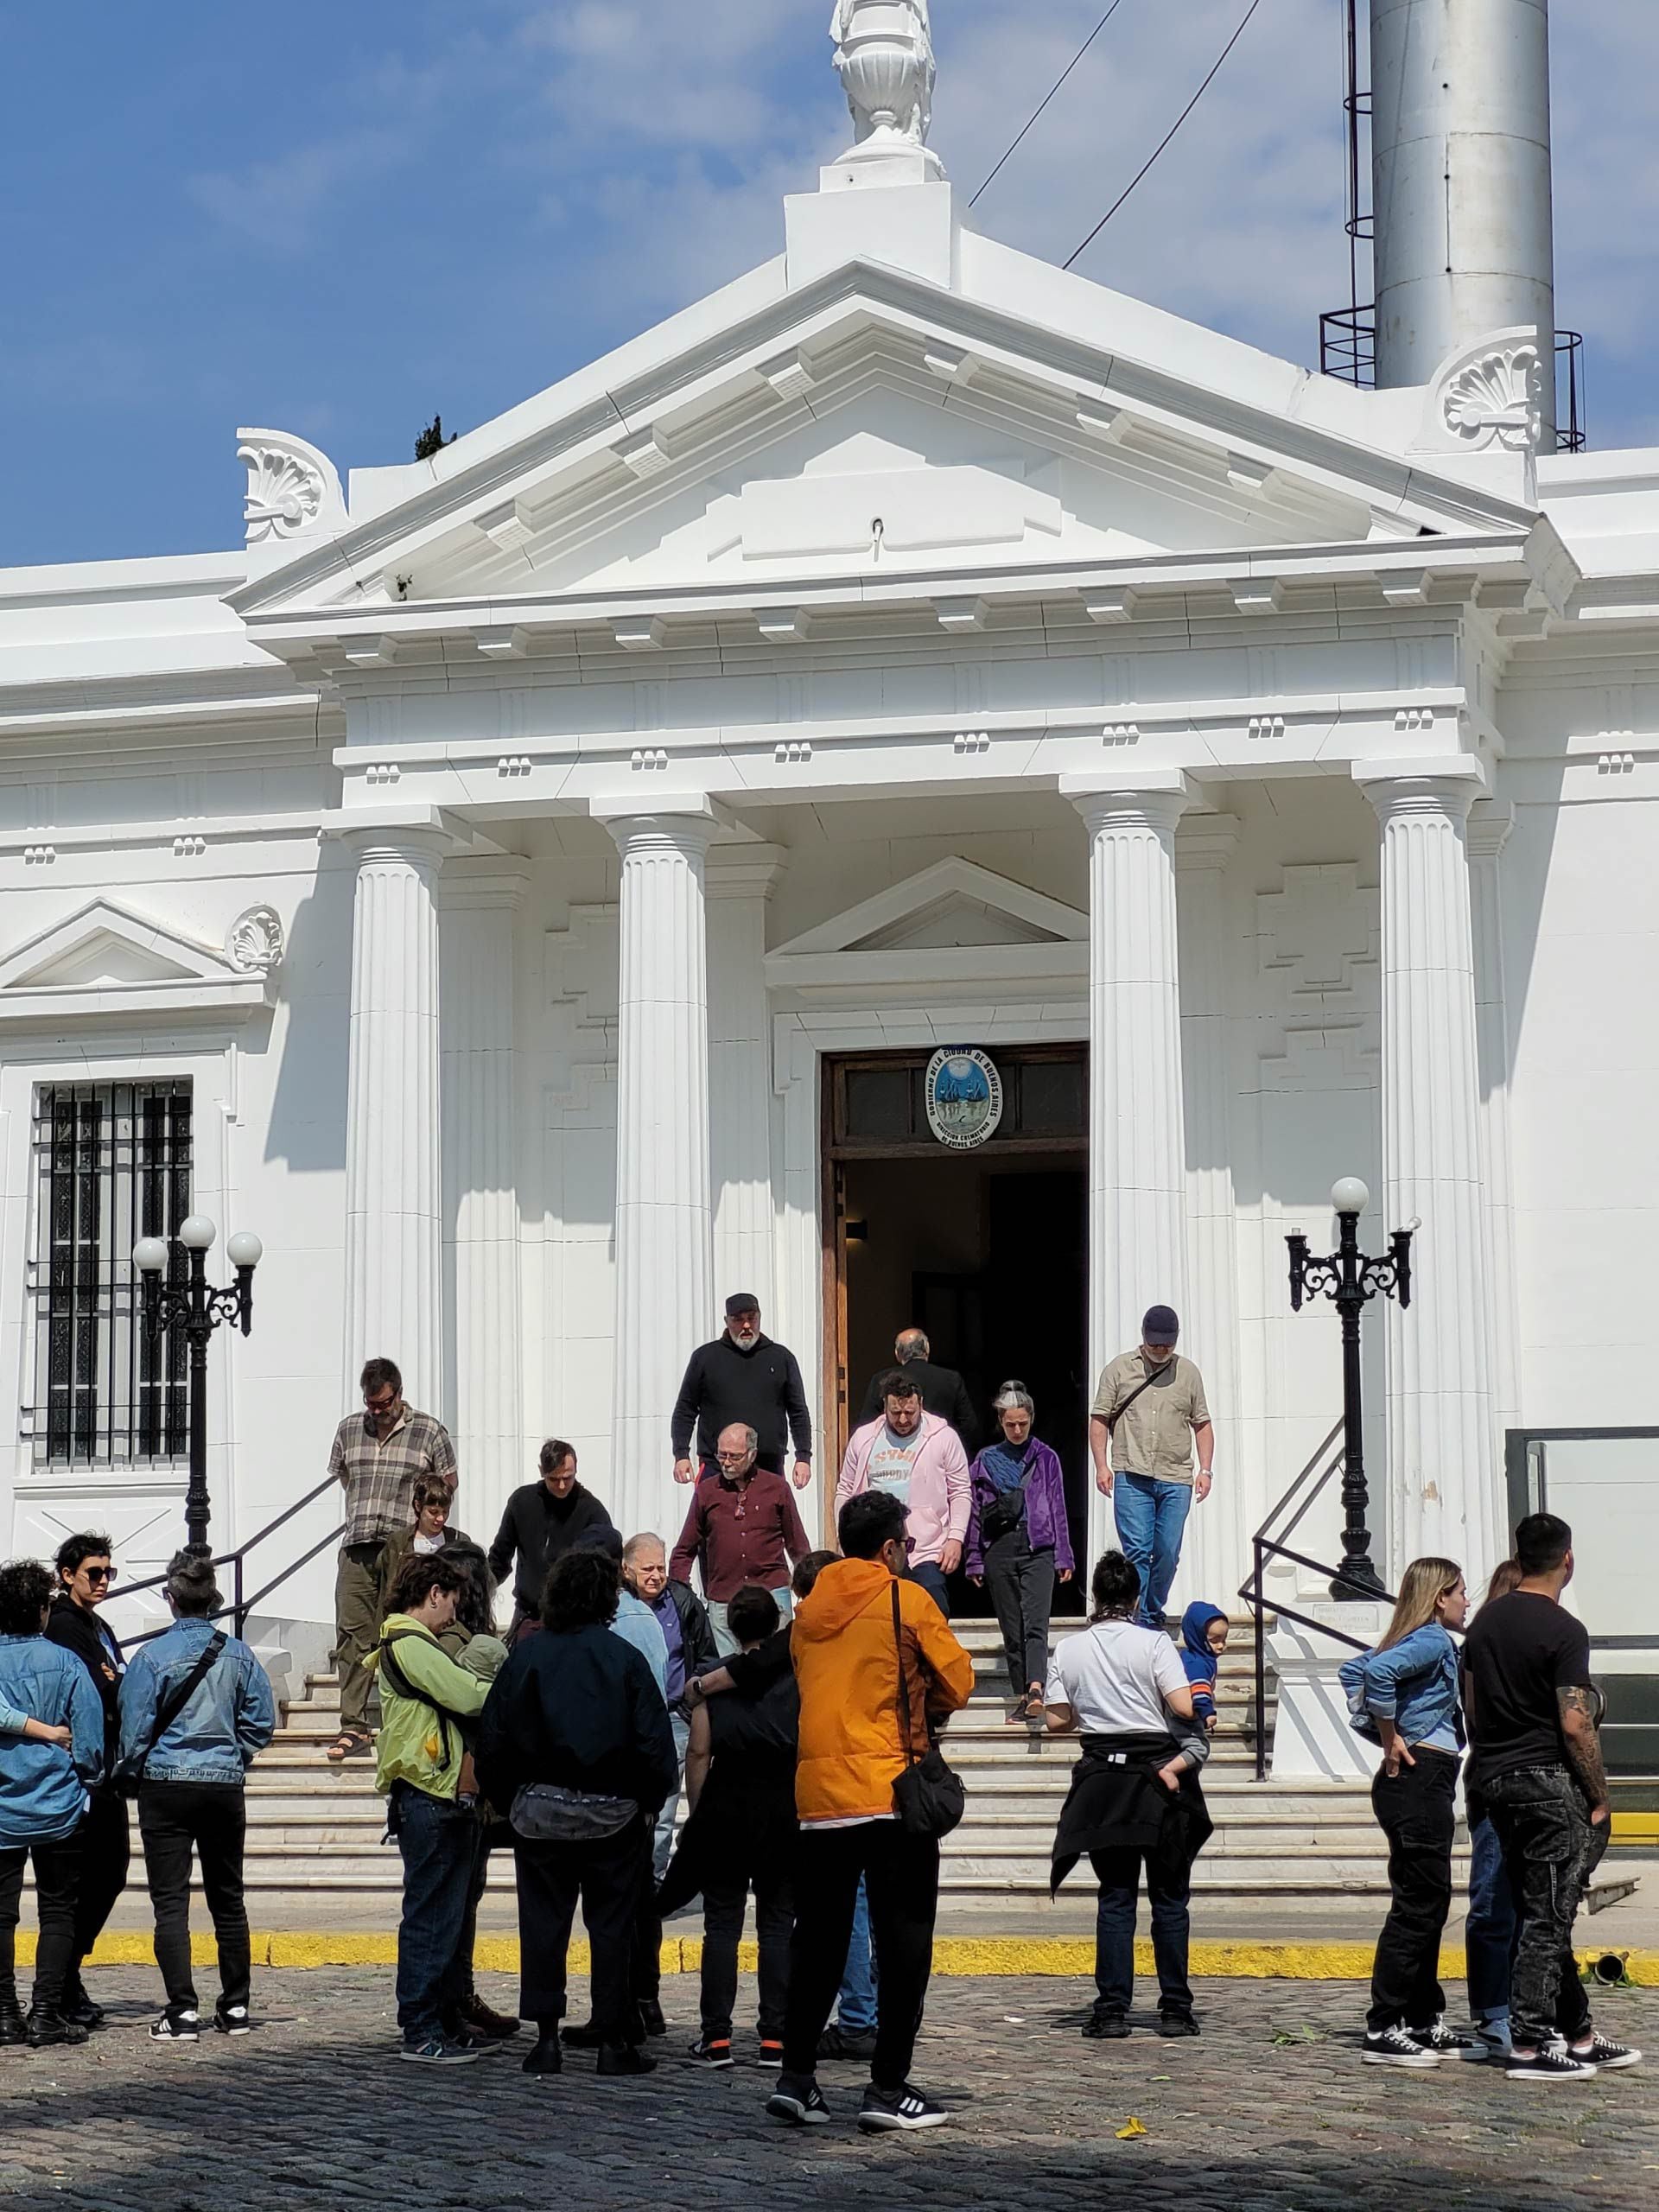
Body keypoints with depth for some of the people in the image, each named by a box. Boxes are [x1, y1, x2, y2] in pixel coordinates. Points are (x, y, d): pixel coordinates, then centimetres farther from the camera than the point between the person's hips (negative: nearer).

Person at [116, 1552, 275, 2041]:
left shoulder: (152, 1656, -9)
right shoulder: (238, 1654, 0)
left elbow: (135, 1730, -7)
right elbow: (261, 1721, 3)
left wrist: (131, 1775, 11)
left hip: (165, 1785, -3)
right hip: (225, 1786, 4)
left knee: (171, 1902, -1)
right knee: (228, 1898, 13)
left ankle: (182, 2012, -7)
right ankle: (235, 2007, 17)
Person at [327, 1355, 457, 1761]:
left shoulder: (429, 1431, 2)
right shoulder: (348, 1430, 12)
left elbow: (447, 1483, 11)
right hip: (357, 1549, 3)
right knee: (352, 1637, -2)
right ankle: (354, 1729, -1)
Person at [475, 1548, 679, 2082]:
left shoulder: (526, 1656, -2)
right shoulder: (624, 1658, -7)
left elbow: (492, 1739, 0)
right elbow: (655, 1742, -8)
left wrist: (506, 1799, 12)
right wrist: (650, 1802, 6)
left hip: (540, 1812, 1)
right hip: (612, 1816, -1)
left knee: (543, 1923, 8)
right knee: (611, 1926, 5)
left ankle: (546, 2037, 7)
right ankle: (613, 2041, 7)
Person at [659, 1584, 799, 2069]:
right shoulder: (796, 1678, 0)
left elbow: (699, 1752, -1)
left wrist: (698, 1813, 6)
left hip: (725, 1808, 0)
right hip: (785, 1808, 0)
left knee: (722, 1924, 5)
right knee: (777, 1925, 5)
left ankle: (717, 2037, 2)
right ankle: (774, 2037, 1)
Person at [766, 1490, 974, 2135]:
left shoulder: (810, 1609, 12)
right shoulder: (907, 1600, -3)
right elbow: (958, 1684, 0)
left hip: (818, 1795, 5)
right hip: (892, 1792, -5)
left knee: (817, 1938, 13)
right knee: (903, 1943, 1)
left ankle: (795, 2077, 10)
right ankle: (888, 2088, -2)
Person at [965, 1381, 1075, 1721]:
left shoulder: (1045, 1458, 8)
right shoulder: (986, 1460, 11)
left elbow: (1058, 1509, 10)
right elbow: (975, 1513, 12)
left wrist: (1063, 1556, 5)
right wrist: (975, 1561, 10)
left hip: (1038, 1547, -2)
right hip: (999, 1549, 2)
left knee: (1035, 1624, -16)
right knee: (1011, 1629, 4)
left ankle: (1036, 1692, -31)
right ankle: (1022, 1698, 10)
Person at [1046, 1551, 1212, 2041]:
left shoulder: (1067, 1650, 2)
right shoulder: (1153, 1643, -7)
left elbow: (1057, 1720, 4)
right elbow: (1183, 1708, -13)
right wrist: (1198, 1692, 9)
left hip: (1102, 1779, 2)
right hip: (1158, 1779, -2)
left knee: (1115, 1898, 6)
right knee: (1169, 1898, 6)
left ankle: (1112, 2009, 0)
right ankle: (1175, 2009, 6)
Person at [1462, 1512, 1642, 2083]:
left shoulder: (1486, 1620, 9)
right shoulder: (1563, 1630, -14)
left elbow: (1472, 1709, 14)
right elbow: (1575, 1726, -16)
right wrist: (1600, 1799, -8)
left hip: (1496, 1779, 8)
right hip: (1549, 1782, -8)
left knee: (1542, 1912, 13)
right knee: (1548, 1916, -4)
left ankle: (1577, 2034, 21)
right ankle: (1528, 2045, -4)